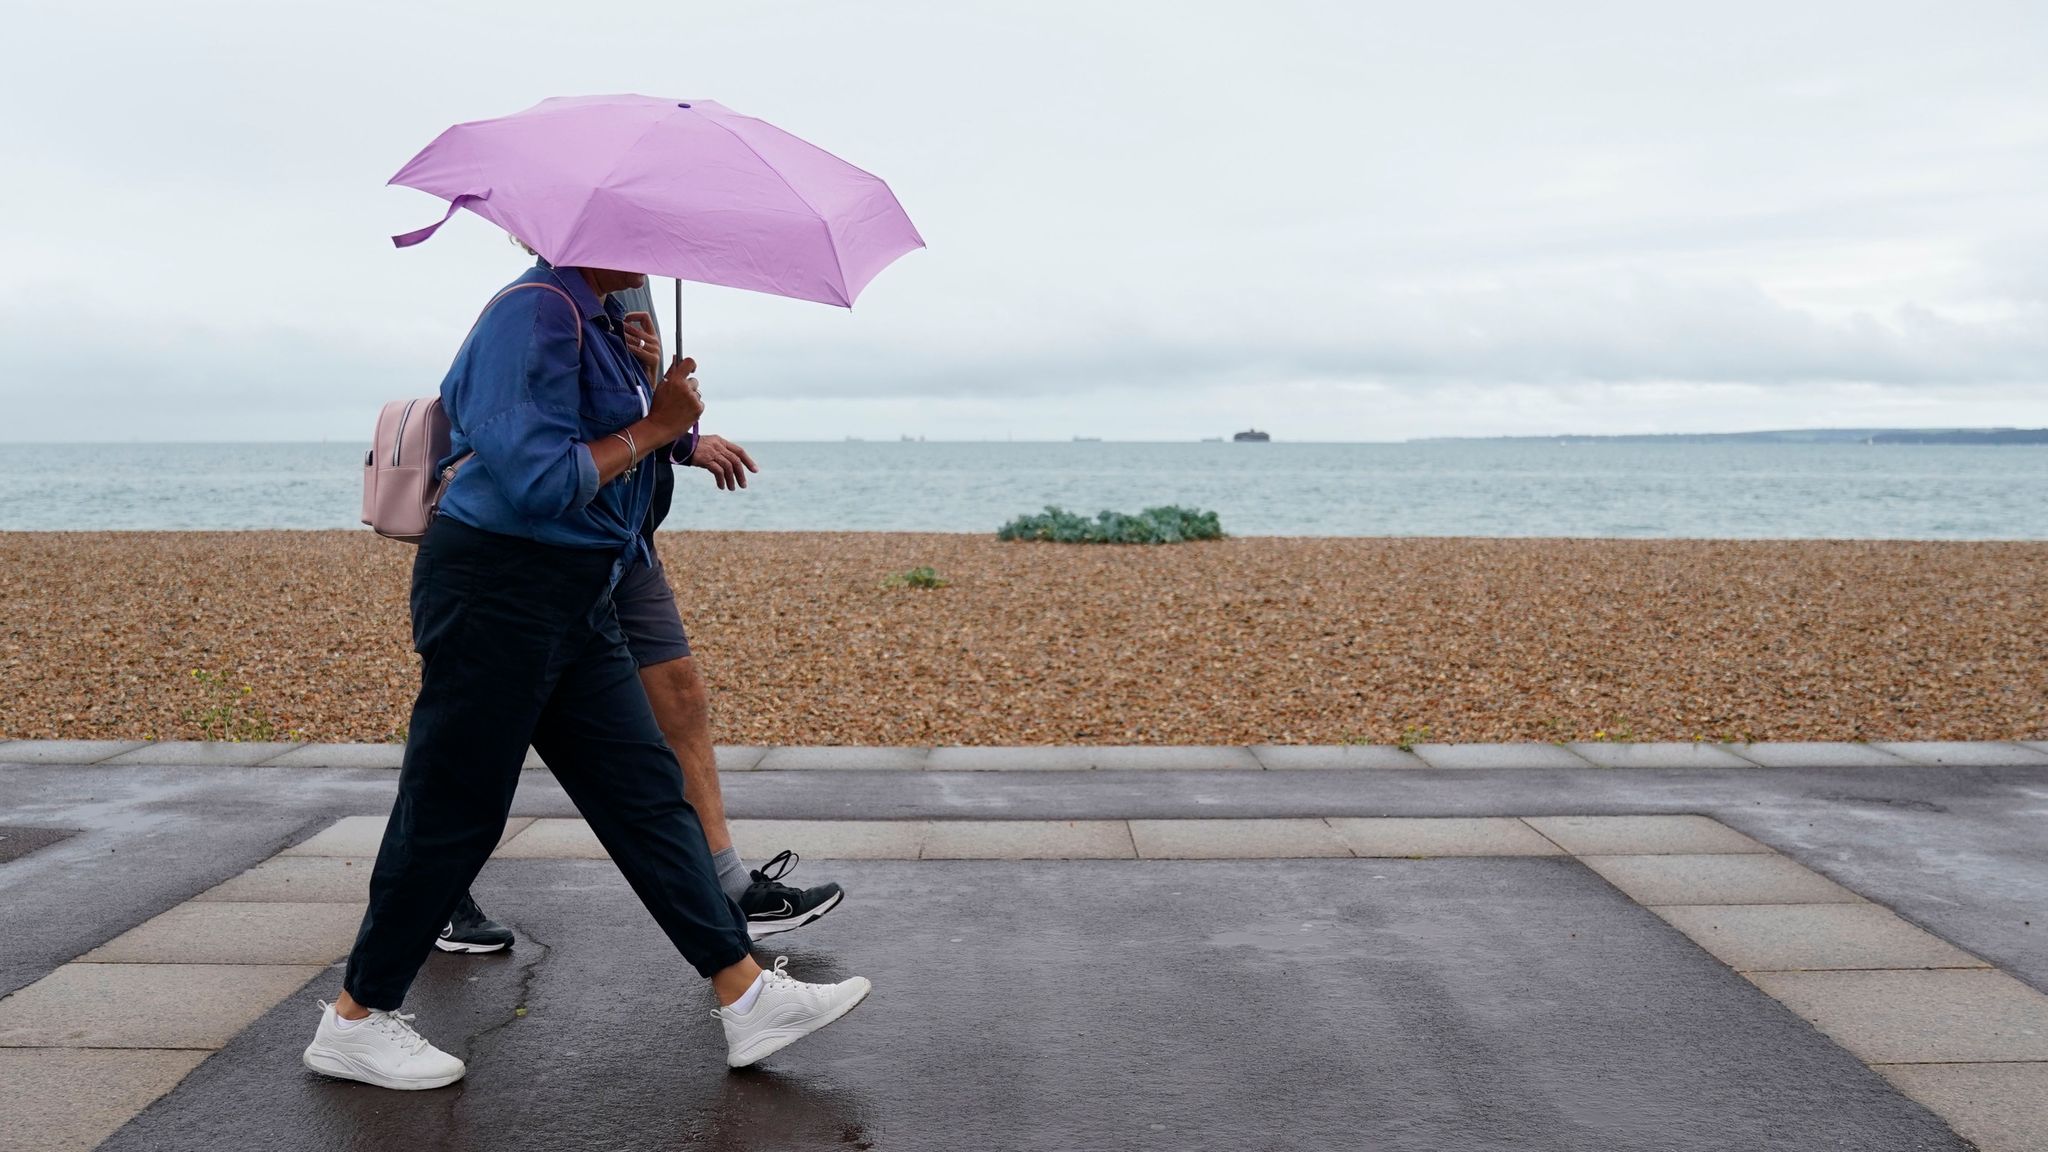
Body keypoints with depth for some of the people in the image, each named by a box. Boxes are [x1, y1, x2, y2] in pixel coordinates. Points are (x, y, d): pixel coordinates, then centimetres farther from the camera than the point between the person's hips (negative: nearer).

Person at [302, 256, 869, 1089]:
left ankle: (745, 994, 11)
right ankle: (354, 1021, 19)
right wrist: (652, 428, -13)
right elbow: (539, 482, -23)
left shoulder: (600, 317, 15)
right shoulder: (535, 312, -15)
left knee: (646, 792, 7)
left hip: (575, 601, 10)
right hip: (497, 590, -10)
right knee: (452, 812, 1)